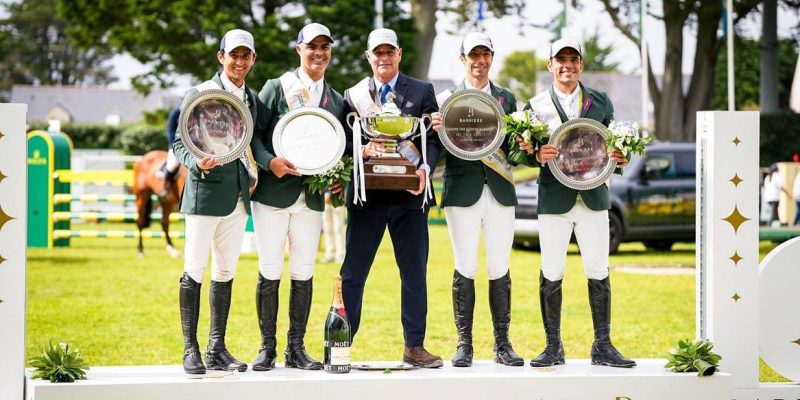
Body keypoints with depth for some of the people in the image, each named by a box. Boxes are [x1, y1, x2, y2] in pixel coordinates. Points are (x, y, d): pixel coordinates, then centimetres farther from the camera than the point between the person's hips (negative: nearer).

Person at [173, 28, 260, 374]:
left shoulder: (252, 98, 14)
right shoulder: (199, 94, -4)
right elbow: (179, 143, -5)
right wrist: (197, 163, -23)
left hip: (237, 195, 6)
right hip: (205, 192, -6)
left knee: (225, 272, 9)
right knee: (194, 271, -5)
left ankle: (217, 349, 14)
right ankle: (190, 350, 0)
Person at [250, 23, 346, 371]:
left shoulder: (336, 101, 12)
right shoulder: (276, 88, 1)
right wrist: (268, 161, -19)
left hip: (311, 198, 3)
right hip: (273, 194, -3)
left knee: (303, 274, 5)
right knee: (270, 273, -1)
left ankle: (296, 348, 12)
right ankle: (267, 347, 7)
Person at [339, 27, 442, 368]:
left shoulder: (422, 92, 8)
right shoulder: (352, 95, 10)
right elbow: (343, 142, 6)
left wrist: (425, 168, -15)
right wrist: (363, 150, -15)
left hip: (409, 195, 0)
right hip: (366, 195, 0)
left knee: (415, 273, 3)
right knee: (352, 273, 1)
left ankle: (414, 346, 10)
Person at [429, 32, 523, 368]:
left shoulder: (507, 99, 13)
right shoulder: (447, 98, 6)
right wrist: (437, 131, -19)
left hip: (500, 192, 2)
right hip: (462, 192, -2)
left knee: (499, 269, 2)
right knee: (465, 270, -2)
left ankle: (502, 345, 8)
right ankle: (464, 345, 3)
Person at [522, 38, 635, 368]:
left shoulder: (601, 102, 11)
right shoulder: (536, 106, 5)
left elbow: (613, 145, 14)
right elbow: (524, 152, 4)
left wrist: (618, 159, -7)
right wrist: (538, 155, -18)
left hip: (593, 198, 1)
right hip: (554, 200, -1)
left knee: (598, 273, 2)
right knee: (551, 275, 0)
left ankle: (603, 347, 8)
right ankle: (553, 347, 8)